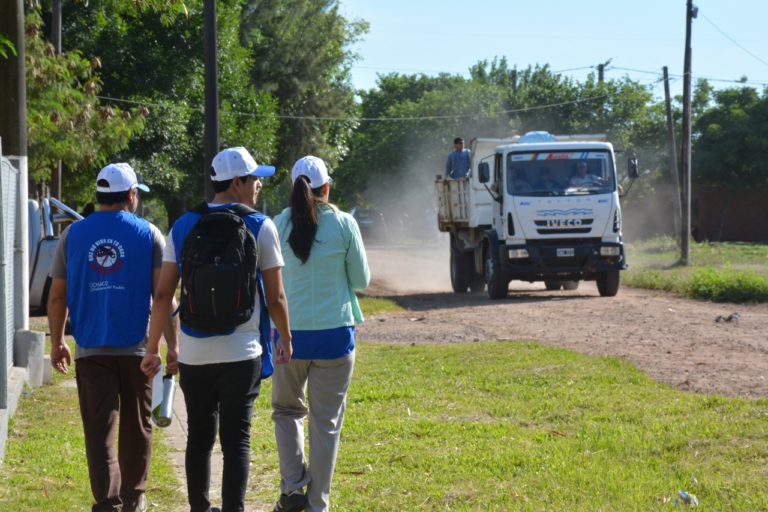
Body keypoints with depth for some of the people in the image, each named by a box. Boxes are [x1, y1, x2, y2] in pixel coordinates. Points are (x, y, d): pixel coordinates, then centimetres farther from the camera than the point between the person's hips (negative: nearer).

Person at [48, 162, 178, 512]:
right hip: (135, 348, 0)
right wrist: (172, 346, -3)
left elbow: (57, 296, 6)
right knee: (136, 428, 15)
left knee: (99, 431, -2)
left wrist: (57, 343, 16)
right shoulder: (148, 235, -1)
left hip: (90, 349, 0)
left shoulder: (73, 235, 4)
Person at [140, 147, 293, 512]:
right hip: (241, 352, -3)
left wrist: (153, 349, 6)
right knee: (236, 439, 1)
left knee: (199, 437, 13)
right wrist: (285, 341, 13)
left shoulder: (184, 227, 4)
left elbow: (163, 294, 1)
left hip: (194, 354, 3)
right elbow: (275, 297, -2)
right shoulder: (260, 227, -4)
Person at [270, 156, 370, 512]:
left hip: (289, 332, 1)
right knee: (326, 422, 7)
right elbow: (361, 280, 2)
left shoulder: (279, 225, -3)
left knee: (287, 409, 20)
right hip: (334, 333, -1)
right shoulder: (343, 224, -6)